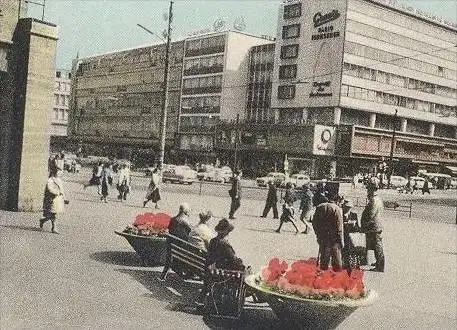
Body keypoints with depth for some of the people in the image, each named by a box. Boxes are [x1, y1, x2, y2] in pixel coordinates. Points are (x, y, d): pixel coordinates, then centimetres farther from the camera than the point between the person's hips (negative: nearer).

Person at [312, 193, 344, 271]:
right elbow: (339, 226, -12)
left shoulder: (319, 207, 5)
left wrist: (318, 233, 18)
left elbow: (314, 222, 10)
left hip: (322, 237, 5)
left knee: (323, 257, 14)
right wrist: (340, 240, -7)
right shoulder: (337, 209, -12)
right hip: (333, 238, -5)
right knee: (336, 258, 3)